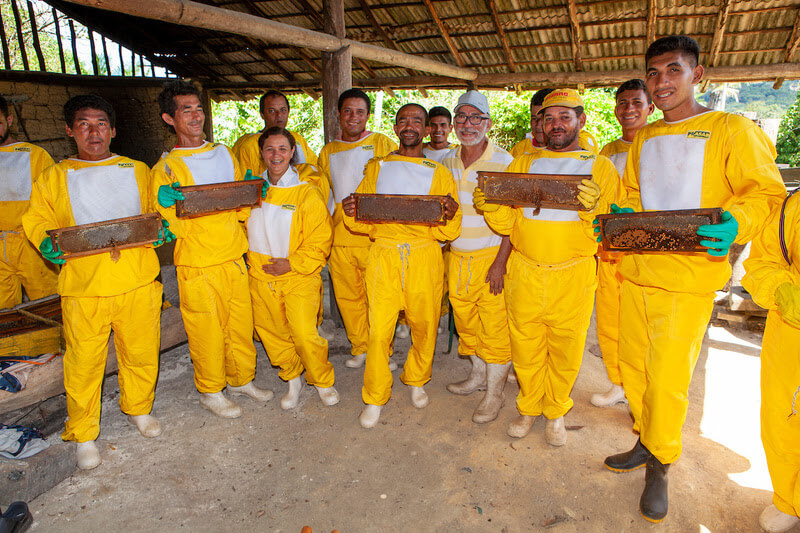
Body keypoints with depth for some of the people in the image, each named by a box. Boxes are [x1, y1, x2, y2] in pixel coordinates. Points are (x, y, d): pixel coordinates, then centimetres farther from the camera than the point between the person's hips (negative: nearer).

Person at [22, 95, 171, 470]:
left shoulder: (138, 171, 12)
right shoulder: (53, 178, 9)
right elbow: (38, 221, 11)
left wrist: (161, 228, -5)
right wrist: (48, 244, -10)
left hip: (138, 281, 1)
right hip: (84, 286, -1)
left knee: (141, 352, 12)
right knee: (83, 362, 5)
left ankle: (139, 408, 38)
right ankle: (83, 434, 26)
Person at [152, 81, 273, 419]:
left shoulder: (225, 154, 9)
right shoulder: (166, 168, -5)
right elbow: (176, 230, -9)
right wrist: (169, 206, -27)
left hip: (234, 259, 5)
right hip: (198, 267, -4)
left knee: (241, 324, 13)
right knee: (206, 331, 6)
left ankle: (241, 380, 35)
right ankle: (211, 391, 27)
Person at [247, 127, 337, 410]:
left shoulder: (307, 192, -8)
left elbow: (320, 238, -9)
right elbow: (243, 226, 23)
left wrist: (292, 264, -13)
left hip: (299, 277, -4)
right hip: (261, 276, 5)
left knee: (305, 334, -8)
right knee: (272, 332, 12)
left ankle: (323, 381, 19)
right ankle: (292, 379, 35)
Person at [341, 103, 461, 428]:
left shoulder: (439, 174, 11)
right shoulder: (376, 168, 14)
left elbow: (449, 232, 6)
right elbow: (363, 221, 11)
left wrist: (451, 215, -15)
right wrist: (351, 212, -10)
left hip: (425, 256, 0)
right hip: (384, 254, 0)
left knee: (424, 325, 6)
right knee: (379, 329, -4)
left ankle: (416, 380, 33)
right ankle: (375, 397, 14)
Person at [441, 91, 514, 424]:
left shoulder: (503, 162, -8)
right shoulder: (448, 162, 9)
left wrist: (500, 261, -16)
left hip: (490, 257, -5)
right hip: (456, 256, 6)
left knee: (494, 325, 1)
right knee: (464, 319, 15)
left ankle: (494, 391, 17)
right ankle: (478, 374, 35)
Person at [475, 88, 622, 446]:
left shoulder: (600, 167, 6)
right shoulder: (524, 164, 12)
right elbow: (506, 224, 7)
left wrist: (593, 207, -23)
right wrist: (489, 206, -12)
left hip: (572, 274, -1)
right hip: (524, 272, 2)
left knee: (565, 349, 8)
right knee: (525, 346, 9)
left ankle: (556, 413, 31)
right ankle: (529, 407, 32)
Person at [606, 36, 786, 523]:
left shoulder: (731, 129, -2)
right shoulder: (643, 139, 15)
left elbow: (766, 191, -6)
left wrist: (737, 224, -26)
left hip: (688, 281, -5)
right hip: (635, 271, 6)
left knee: (668, 379, -1)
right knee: (634, 368, 13)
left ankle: (660, 465, 20)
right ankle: (646, 442, 34)